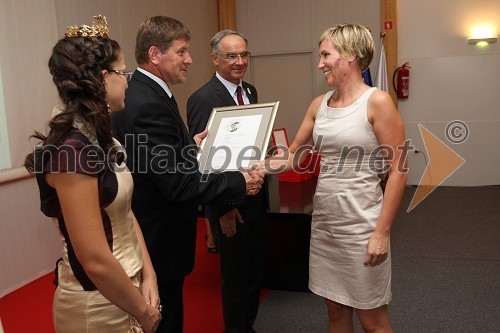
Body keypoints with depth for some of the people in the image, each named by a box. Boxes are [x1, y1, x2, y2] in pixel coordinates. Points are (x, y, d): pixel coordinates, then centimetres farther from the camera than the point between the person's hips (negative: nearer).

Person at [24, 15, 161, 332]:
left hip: (127, 281, 9)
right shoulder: (72, 149, -25)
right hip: (98, 304, -9)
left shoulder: (100, 138, 4)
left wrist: (148, 275, -3)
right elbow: (96, 261, -26)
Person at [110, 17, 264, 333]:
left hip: (150, 235, 10)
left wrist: (190, 144, 9)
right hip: (159, 242, -10)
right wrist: (240, 182, -18)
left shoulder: (138, 94, 6)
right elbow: (179, 184, -27)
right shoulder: (149, 105, -26)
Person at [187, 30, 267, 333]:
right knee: (236, 274, 9)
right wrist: (224, 208, -16)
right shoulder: (203, 99, -17)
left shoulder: (251, 91, 8)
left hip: (257, 197, 8)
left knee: (257, 270, 19)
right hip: (230, 205, -7)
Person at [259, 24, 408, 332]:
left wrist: (382, 232, -17)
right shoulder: (319, 104, 7)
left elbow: (398, 171, -14)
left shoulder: (378, 101, -12)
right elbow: (292, 155, 14)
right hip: (323, 221, 6)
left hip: (360, 225, -6)